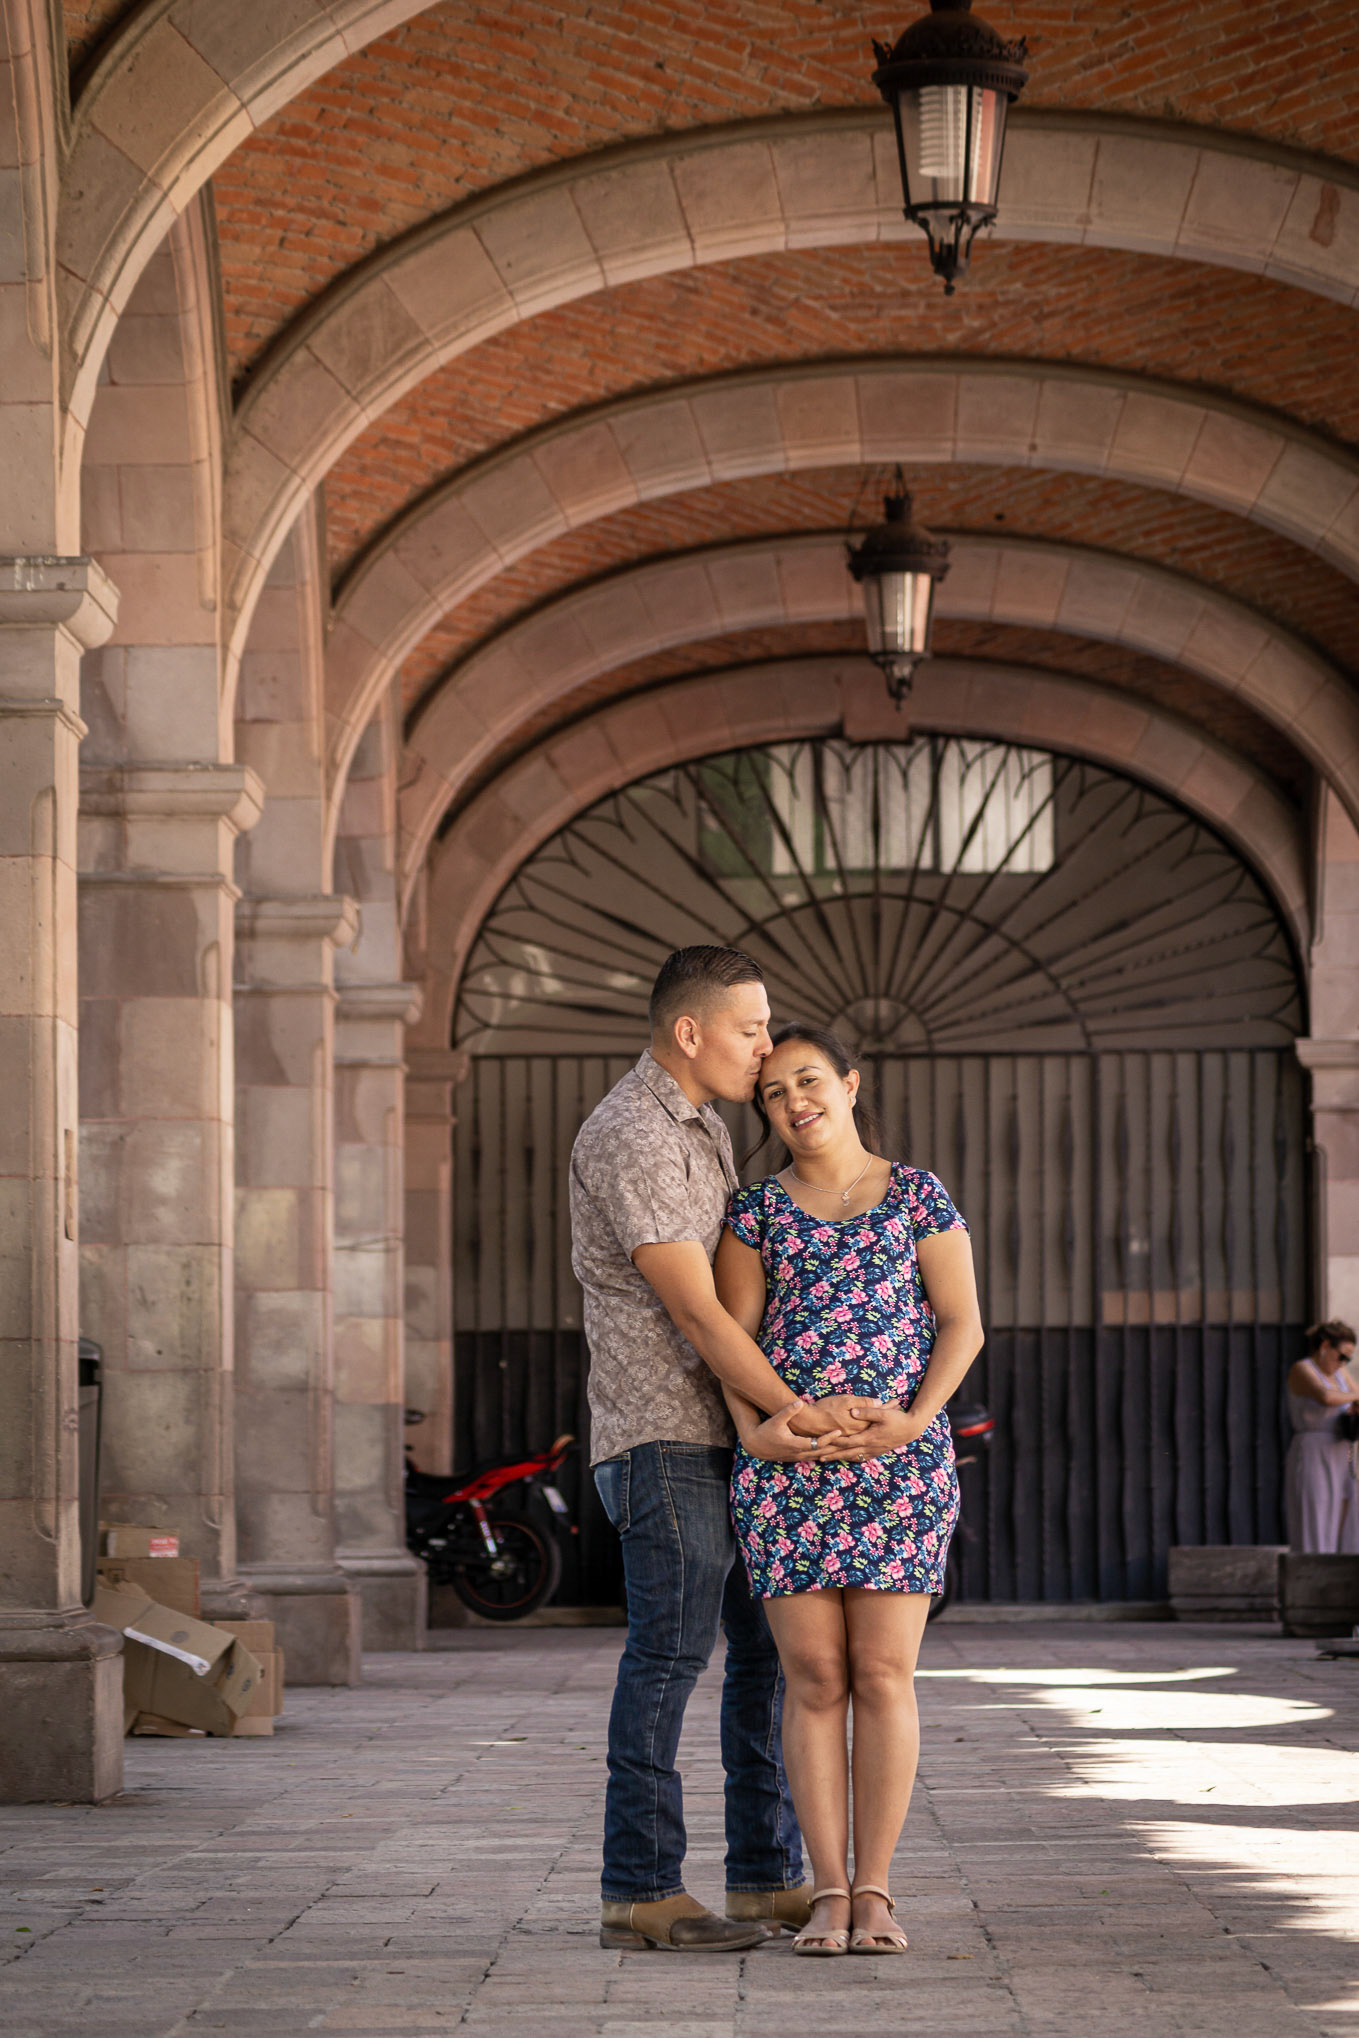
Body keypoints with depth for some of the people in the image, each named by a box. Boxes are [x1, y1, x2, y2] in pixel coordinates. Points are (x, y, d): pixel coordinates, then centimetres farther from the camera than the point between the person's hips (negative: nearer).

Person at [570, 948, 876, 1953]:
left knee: (771, 1646, 9)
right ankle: (641, 1890, -6)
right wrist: (793, 1409, -17)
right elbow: (694, 1309, -18)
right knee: (672, 1648, -10)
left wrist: (771, 1421, -3)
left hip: (730, 1431, 9)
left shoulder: (702, 1129, 17)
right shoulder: (630, 1138, -15)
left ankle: (768, 1878, 13)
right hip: (662, 1433, -9)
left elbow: (728, 1297, 10)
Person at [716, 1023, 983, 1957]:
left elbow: (963, 1323, 2)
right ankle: (830, 1891, 2)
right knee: (815, 1677, -1)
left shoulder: (918, 1195, 6)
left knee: (883, 1674, -4)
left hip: (899, 1461, -1)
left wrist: (916, 1418, -13)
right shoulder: (758, 1210, 9)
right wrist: (750, 1426, -13)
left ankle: (874, 1890, 1)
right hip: (787, 1466, 1)